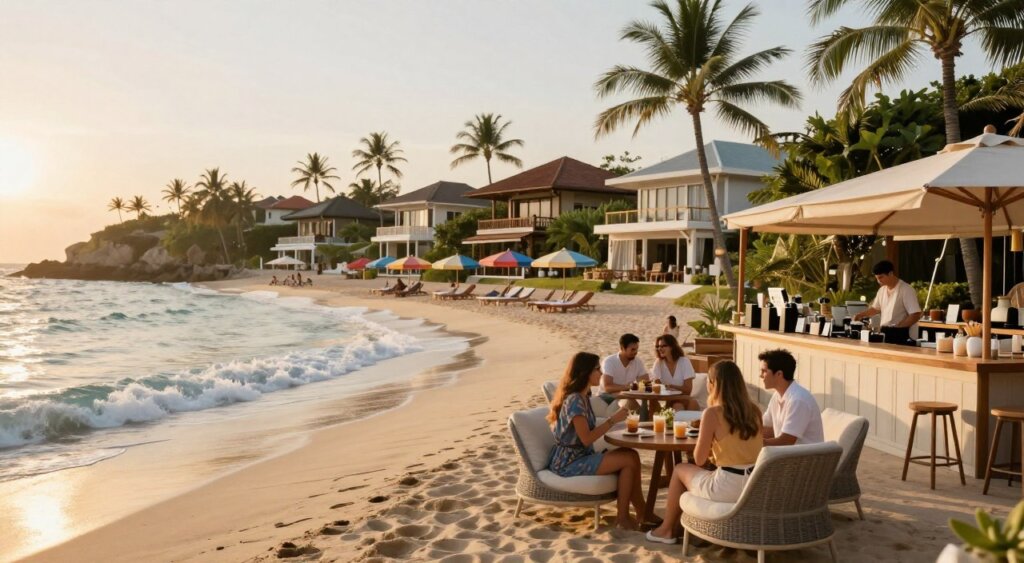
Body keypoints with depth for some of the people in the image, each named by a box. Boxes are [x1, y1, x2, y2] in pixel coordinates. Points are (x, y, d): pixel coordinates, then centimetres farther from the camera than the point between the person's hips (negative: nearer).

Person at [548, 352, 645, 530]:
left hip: (581, 456, 9)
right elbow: (586, 439, -22)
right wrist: (613, 420, -18)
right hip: (569, 463, -9)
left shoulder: (582, 397, 10)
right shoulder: (574, 400, -20)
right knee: (629, 460, -16)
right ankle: (622, 517, -4)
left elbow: (588, 432, 8)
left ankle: (642, 513, 0)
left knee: (631, 455, -6)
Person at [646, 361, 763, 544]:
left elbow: (699, 460, -7)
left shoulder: (712, 413, -13)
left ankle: (666, 530, 35)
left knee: (680, 470, 21)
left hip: (728, 488, -6)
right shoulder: (754, 411, 4)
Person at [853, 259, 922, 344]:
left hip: (901, 335, -7)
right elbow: (876, 308, 25)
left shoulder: (906, 290, -12)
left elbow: (916, 315, -16)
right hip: (885, 332, 7)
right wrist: (860, 315, 9)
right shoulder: (882, 290, 11)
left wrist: (898, 327, -20)